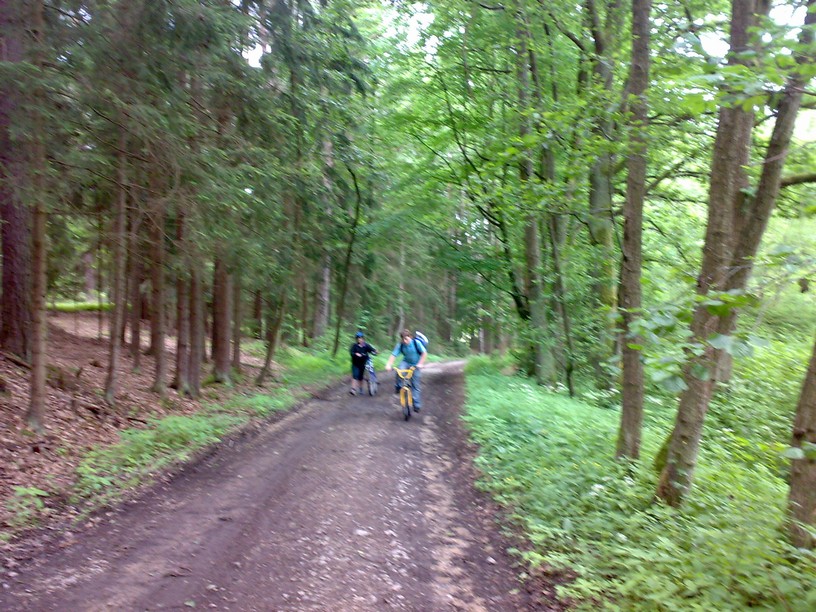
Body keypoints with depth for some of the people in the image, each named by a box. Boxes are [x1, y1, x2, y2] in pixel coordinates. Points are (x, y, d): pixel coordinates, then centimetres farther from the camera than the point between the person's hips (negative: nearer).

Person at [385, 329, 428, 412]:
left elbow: (424, 353, -22)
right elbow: (393, 355, -23)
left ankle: (416, 404, 8)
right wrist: (388, 365, -37)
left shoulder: (416, 343, -23)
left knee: (415, 385, -1)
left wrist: (420, 364, -31)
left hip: (415, 365, -1)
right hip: (405, 362, 1)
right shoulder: (400, 345, -19)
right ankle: (399, 387, -6)